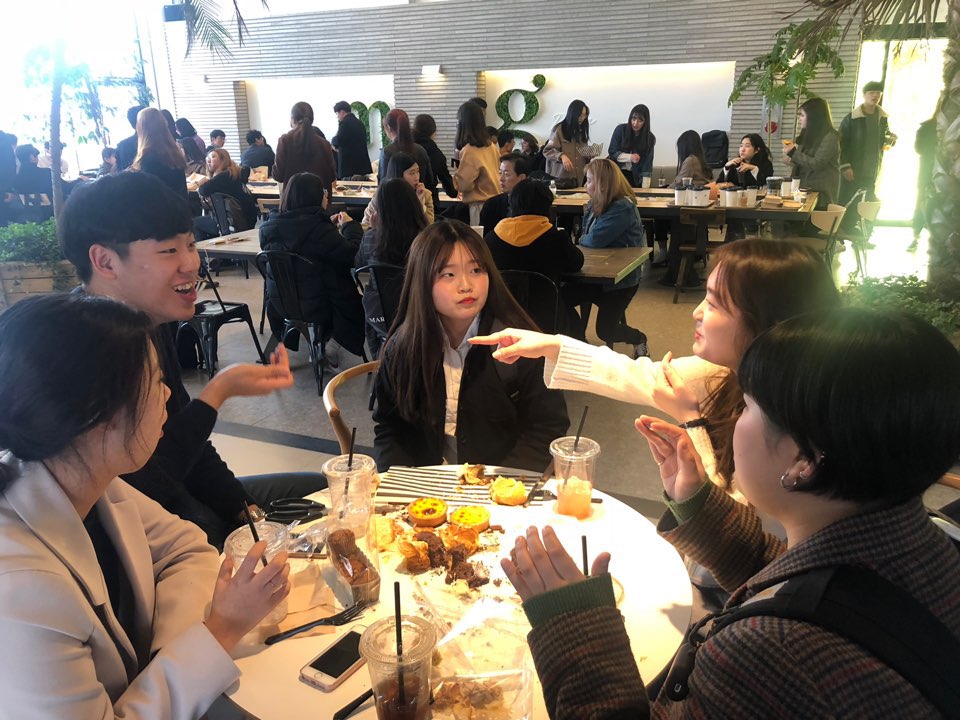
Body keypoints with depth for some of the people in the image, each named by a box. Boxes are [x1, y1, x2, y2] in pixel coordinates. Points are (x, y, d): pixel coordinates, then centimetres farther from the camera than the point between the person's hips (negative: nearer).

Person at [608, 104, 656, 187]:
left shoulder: (650, 138, -5)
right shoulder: (620, 129, -8)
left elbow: (647, 163, -8)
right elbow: (612, 152, -8)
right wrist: (630, 157, -24)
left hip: (634, 176, 1)